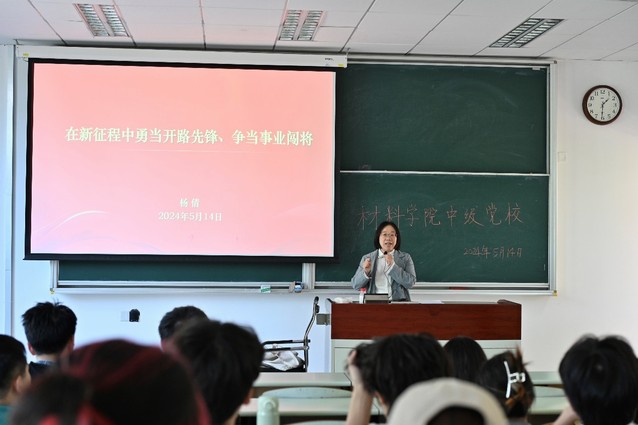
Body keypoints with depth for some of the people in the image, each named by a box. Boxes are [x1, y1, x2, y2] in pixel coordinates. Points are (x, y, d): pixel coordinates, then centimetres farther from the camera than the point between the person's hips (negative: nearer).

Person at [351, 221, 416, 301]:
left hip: (398, 302, 0)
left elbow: (410, 283, -2)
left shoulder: (405, 258, 11)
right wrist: (365, 272, -9)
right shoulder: (367, 258, 13)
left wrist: (392, 266, -10)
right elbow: (356, 285, 9)